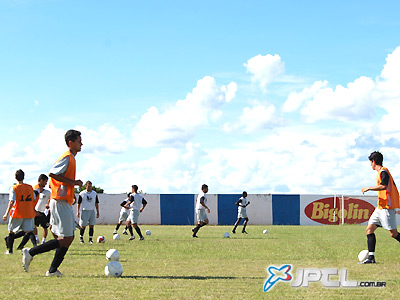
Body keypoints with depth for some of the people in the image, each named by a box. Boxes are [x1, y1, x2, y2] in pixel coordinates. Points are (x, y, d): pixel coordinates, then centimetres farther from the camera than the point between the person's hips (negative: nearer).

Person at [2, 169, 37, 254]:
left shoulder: (14, 188, -6)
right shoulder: (30, 187, 7)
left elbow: (11, 202, -15)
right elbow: (34, 200, 11)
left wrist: (6, 213, -14)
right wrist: (33, 210, 26)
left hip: (17, 214, -3)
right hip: (29, 214, 3)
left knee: (11, 231, 14)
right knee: (29, 231, -1)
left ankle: (10, 250, 18)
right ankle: (35, 245, -27)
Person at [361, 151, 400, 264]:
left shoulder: (383, 172, -10)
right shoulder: (382, 172, 20)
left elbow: (384, 186, -25)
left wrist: (369, 188, -17)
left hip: (386, 208, -10)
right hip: (380, 207, 10)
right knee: (369, 230, 2)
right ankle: (371, 257, -1)